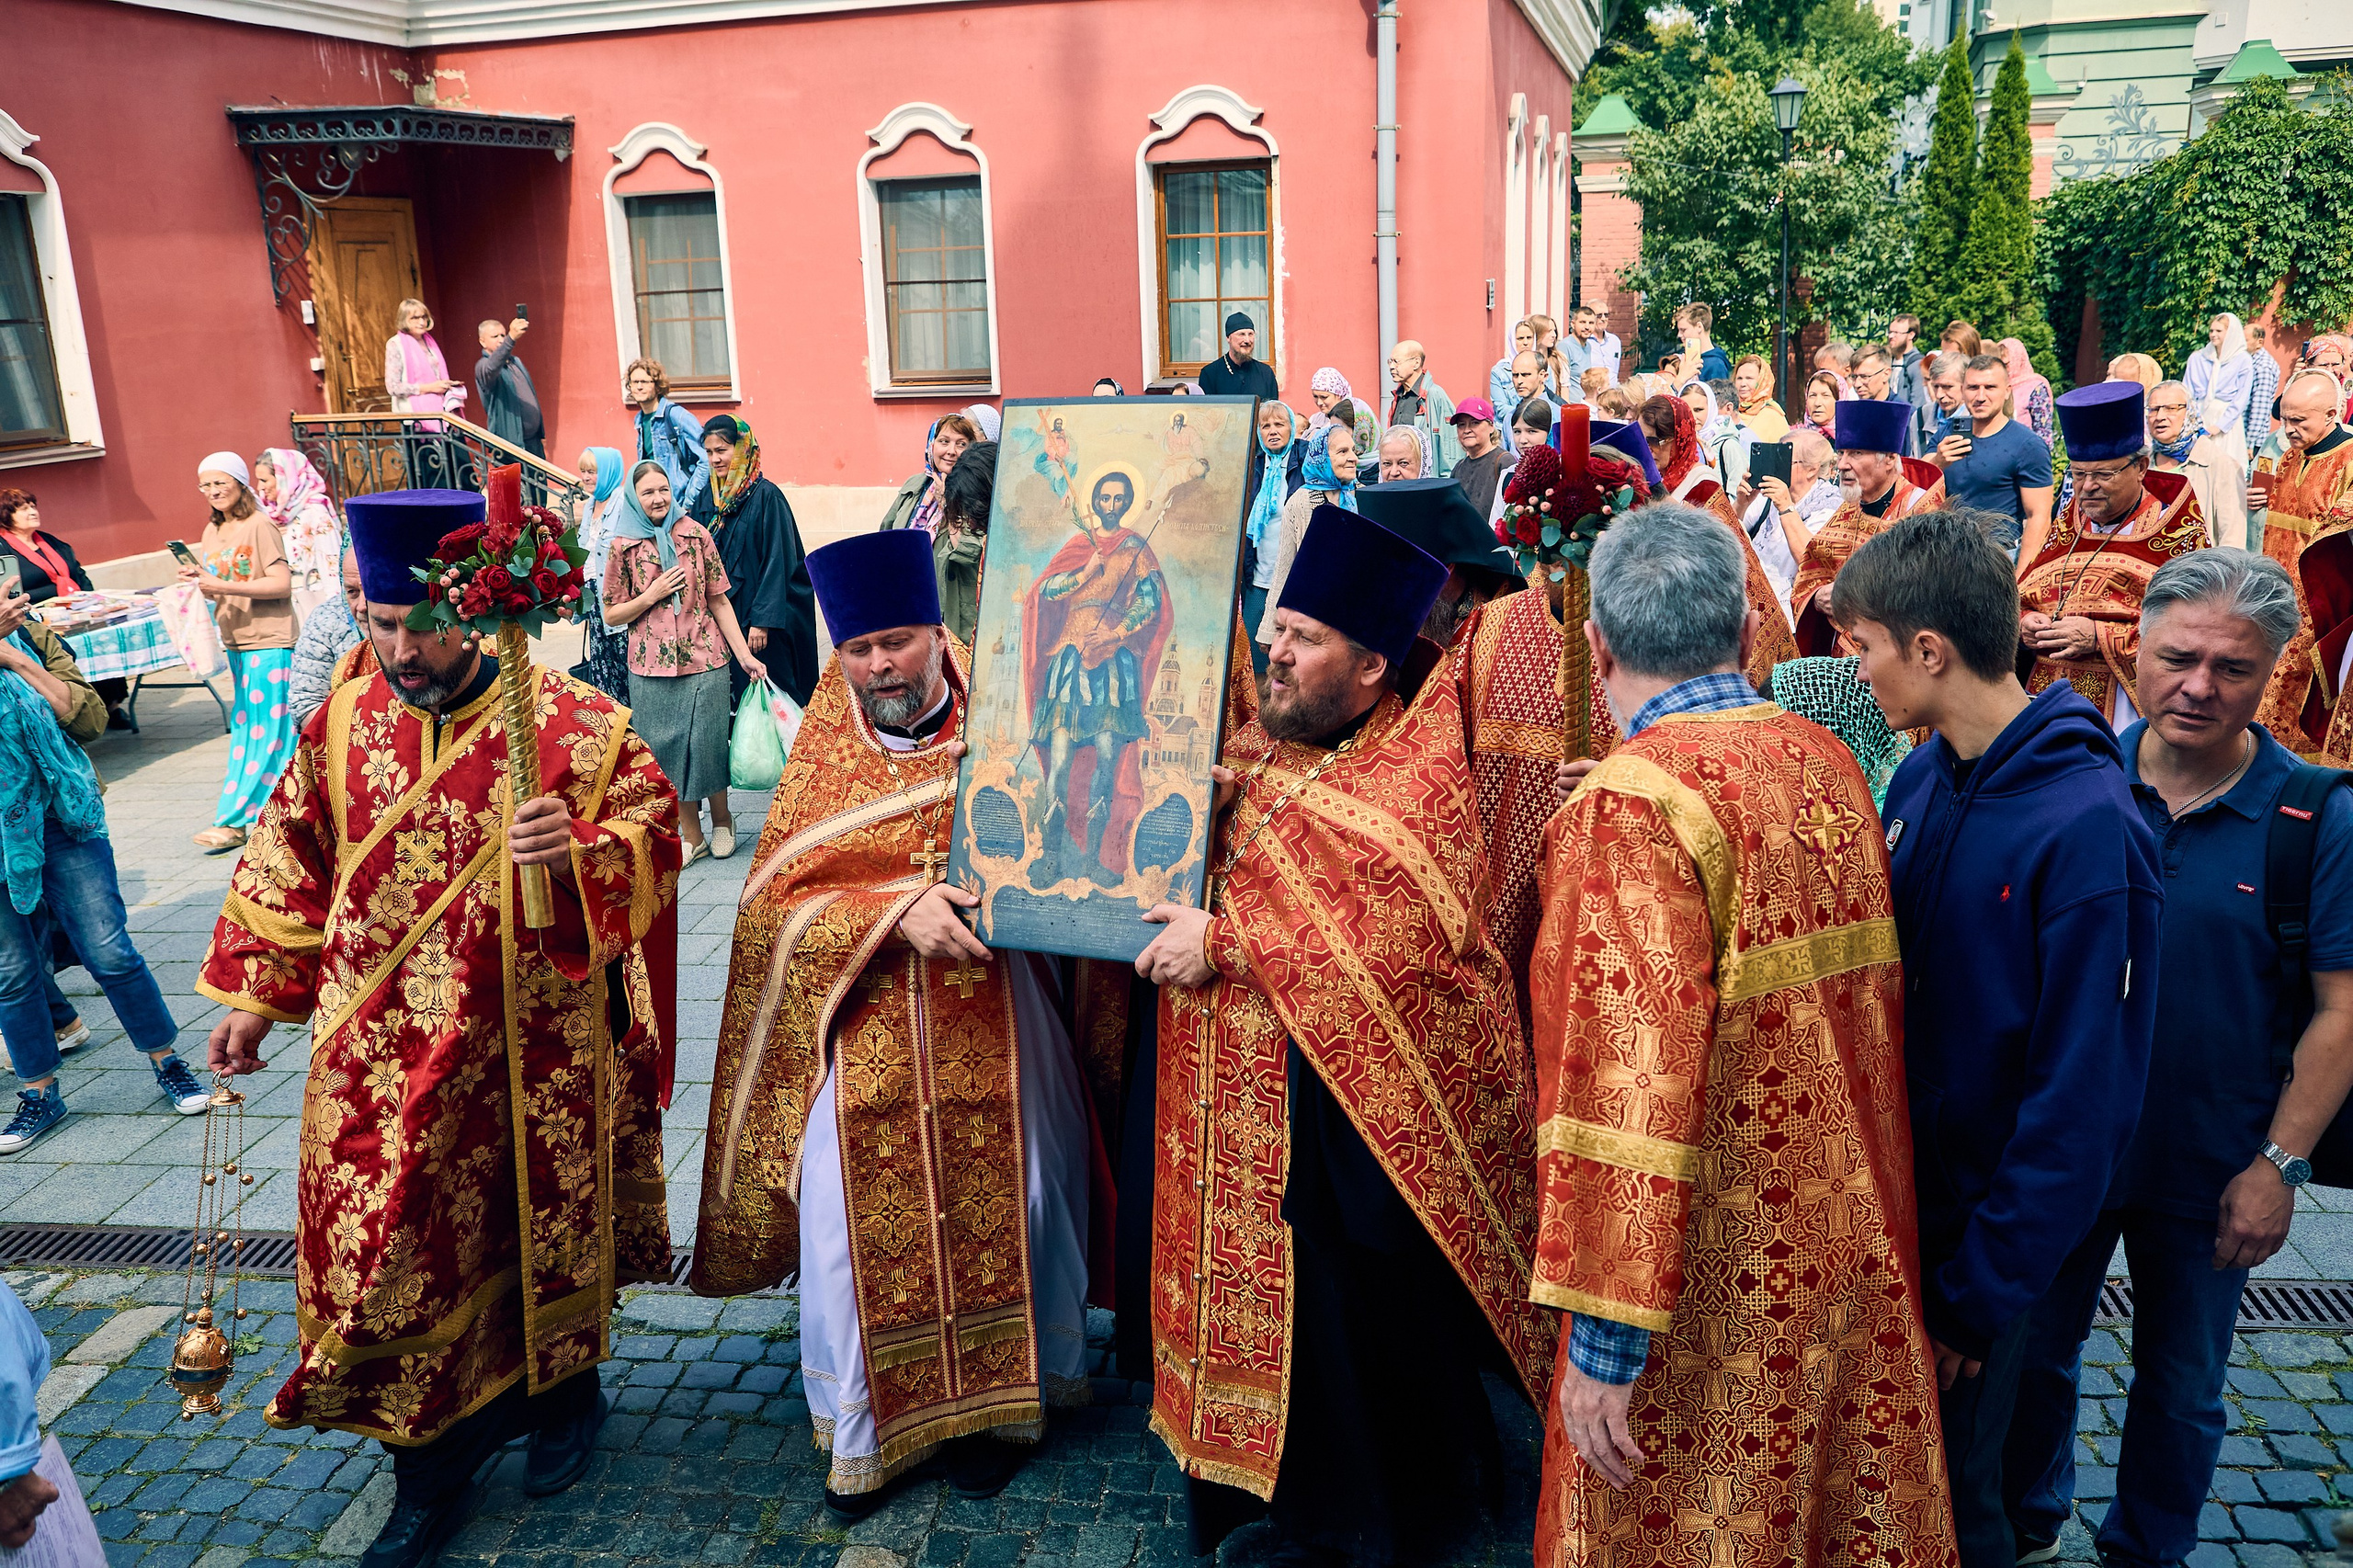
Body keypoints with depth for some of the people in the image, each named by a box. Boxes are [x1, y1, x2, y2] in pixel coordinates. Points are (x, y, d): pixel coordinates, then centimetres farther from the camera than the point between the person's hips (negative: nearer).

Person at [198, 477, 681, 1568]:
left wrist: (578, 851, -31)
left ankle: (562, 1392, 43)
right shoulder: (341, 723, 1)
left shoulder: (570, 723, -11)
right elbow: (287, 867, 11)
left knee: (540, 1223, 15)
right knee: (386, 1247, 6)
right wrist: (255, 995, 11)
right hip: (383, 1058, 3)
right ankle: (431, 1469, 26)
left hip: (529, 1053, -2)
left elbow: (654, 831, -10)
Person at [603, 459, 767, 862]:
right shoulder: (623, 547, 0)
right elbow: (611, 615, 4)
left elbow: (719, 602, 4)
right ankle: (691, 835, 19)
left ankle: (722, 821, 26)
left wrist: (745, 655, -2)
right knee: (669, 750, 6)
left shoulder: (695, 535, 2)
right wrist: (652, 595, -11)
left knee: (709, 743, 5)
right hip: (652, 668, 0)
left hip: (705, 662, 0)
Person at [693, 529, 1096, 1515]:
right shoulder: (826, 752, 2)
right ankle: (862, 1423, 24)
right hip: (863, 1021, 1)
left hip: (991, 1025, 0)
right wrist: (897, 912, -19)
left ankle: (991, 1405, 28)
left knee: (1004, 1200, 6)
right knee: (857, 1215, 2)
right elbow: (780, 897, -5)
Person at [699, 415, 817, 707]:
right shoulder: (719, 495, 9)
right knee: (742, 692, 10)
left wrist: (762, 620, -21)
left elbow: (777, 562, -17)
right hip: (730, 612, 7)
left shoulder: (766, 495, -13)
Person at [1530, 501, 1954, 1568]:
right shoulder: (1832, 764, 2)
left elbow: (1633, 1081, -26)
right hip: (1859, 1267, 7)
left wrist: (1603, 1335, -22)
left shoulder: (1634, 802, -21)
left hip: (1720, 1292, -7)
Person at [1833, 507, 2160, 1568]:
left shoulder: (2088, 829, -24)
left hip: (1975, 1228, -6)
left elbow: (2081, 1100, -21)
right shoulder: (1923, 775, -3)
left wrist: (1982, 1291, -17)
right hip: (1882, 1200, 6)